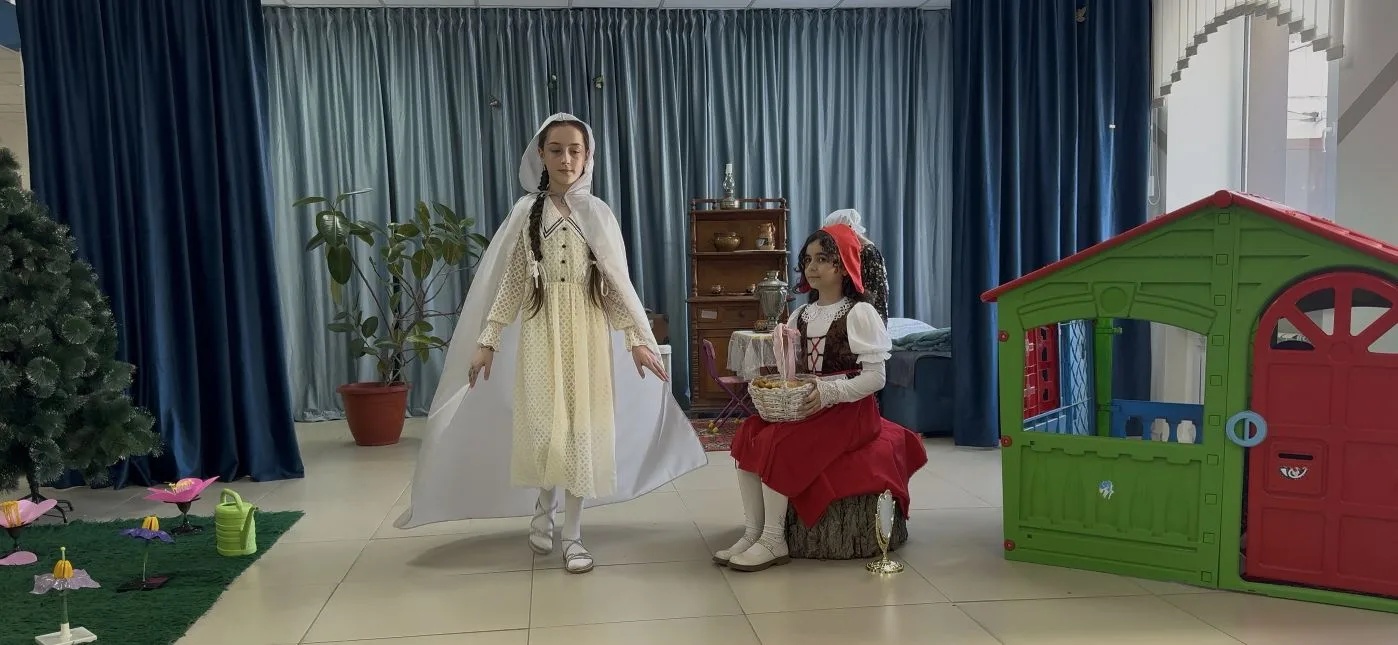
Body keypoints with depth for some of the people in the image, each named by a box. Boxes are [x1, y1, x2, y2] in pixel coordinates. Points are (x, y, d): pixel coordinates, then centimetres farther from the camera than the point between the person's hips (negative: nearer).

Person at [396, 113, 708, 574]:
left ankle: (572, 534, 12)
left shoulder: (599, 214, 4)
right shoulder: (526, 212, 2)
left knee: (583, 430, 2)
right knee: (544, 428, -3)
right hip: (541, 332, -1)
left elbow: (618, 282, 5)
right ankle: (543, 507, 27)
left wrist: (637, 338, 0)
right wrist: (487, 341, -2)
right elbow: (508, 283, 2)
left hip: (588, 333, 1)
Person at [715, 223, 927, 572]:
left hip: (849, 411, -7)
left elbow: (875, 376, -13)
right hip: (806, 408, 7)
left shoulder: (859, 313, -7)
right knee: (748, 435, -15)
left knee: (779, 443, -26)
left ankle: (773, 541, -18)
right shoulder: (801, 315, 12)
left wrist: (827, 394, -23)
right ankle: (752, 532, -14)